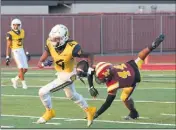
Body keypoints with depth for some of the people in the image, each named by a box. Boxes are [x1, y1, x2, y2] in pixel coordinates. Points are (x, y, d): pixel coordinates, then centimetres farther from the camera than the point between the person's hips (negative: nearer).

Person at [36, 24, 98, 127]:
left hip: (67, 76, -7)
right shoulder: (50, 45, -17)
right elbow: (40, 63, -16)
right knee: (72, 95, 30)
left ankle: (49, 112, 19)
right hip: (61, 74, 7)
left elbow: (88, 56, -21)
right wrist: (44, 64, -38)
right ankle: (89, 111, 51)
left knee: (43, 92, -9)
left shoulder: (71, 48, -33)